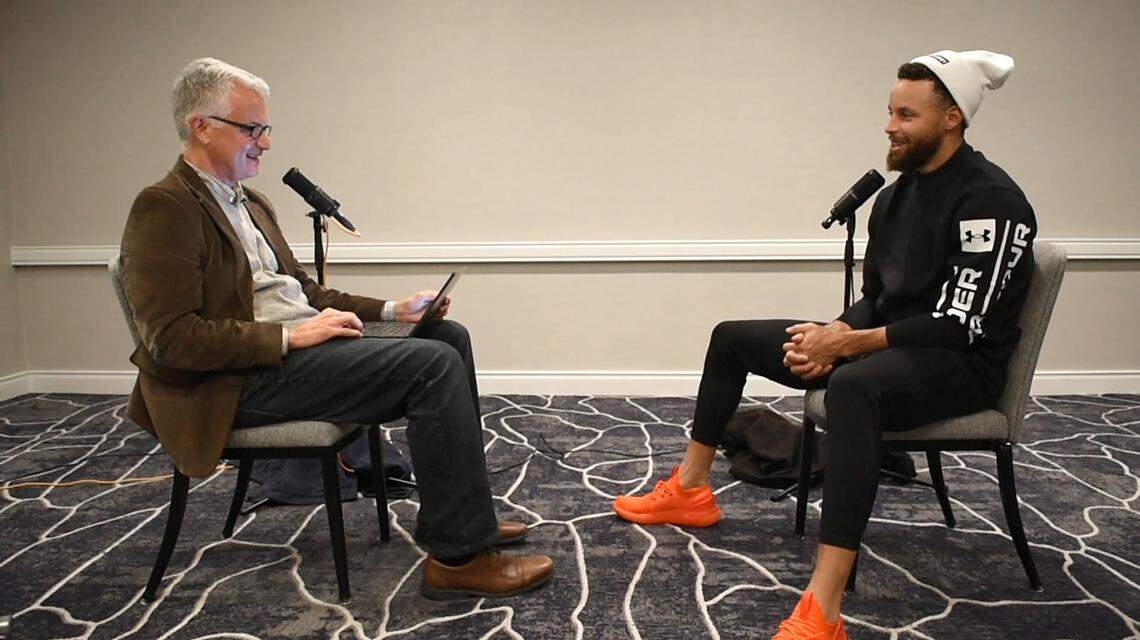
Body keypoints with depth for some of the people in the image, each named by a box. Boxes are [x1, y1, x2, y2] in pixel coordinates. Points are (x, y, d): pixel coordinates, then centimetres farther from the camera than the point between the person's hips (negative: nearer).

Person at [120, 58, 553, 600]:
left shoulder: (251, 204, 19)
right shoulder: (163, 208, -10)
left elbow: (300, 289, 24)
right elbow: (171, 337, -19)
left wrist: (390, 309, 11)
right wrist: (291, 335, -22)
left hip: (296, 344, 10)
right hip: (242, 383, -10)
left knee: (450, 336, 5)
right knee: (435, 365, -21)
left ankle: (454, 512, 12)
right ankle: (457, 556, -14)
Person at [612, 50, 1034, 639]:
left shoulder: (989, 202, -17)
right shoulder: (897, 193, 9)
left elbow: (960, 325, -23)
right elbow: (872, 300, 12)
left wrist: (847, 344, -22)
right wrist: (833, 336, -9)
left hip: (962, 366, -9)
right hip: (884, 346, 9)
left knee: (852, 386, -45)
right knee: (732, 337, 11)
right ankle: (689, 490, 19)